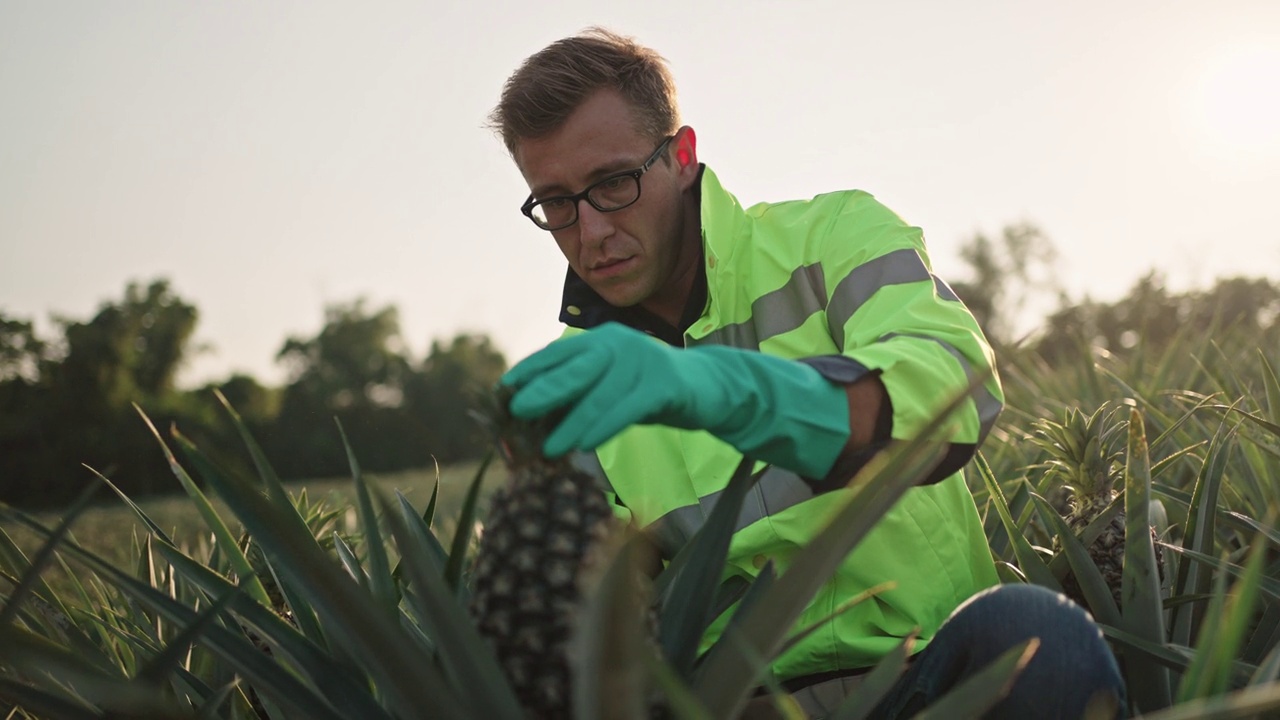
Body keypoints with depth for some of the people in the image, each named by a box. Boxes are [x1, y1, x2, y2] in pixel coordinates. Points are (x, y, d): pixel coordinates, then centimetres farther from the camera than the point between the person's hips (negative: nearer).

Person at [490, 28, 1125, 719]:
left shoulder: (831, 238, -2)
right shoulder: (572, 380, 9)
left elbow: (958, 390, -24)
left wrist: (716, 386, -41)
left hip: (922, 655, -1)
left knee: (1030, 632, -34)